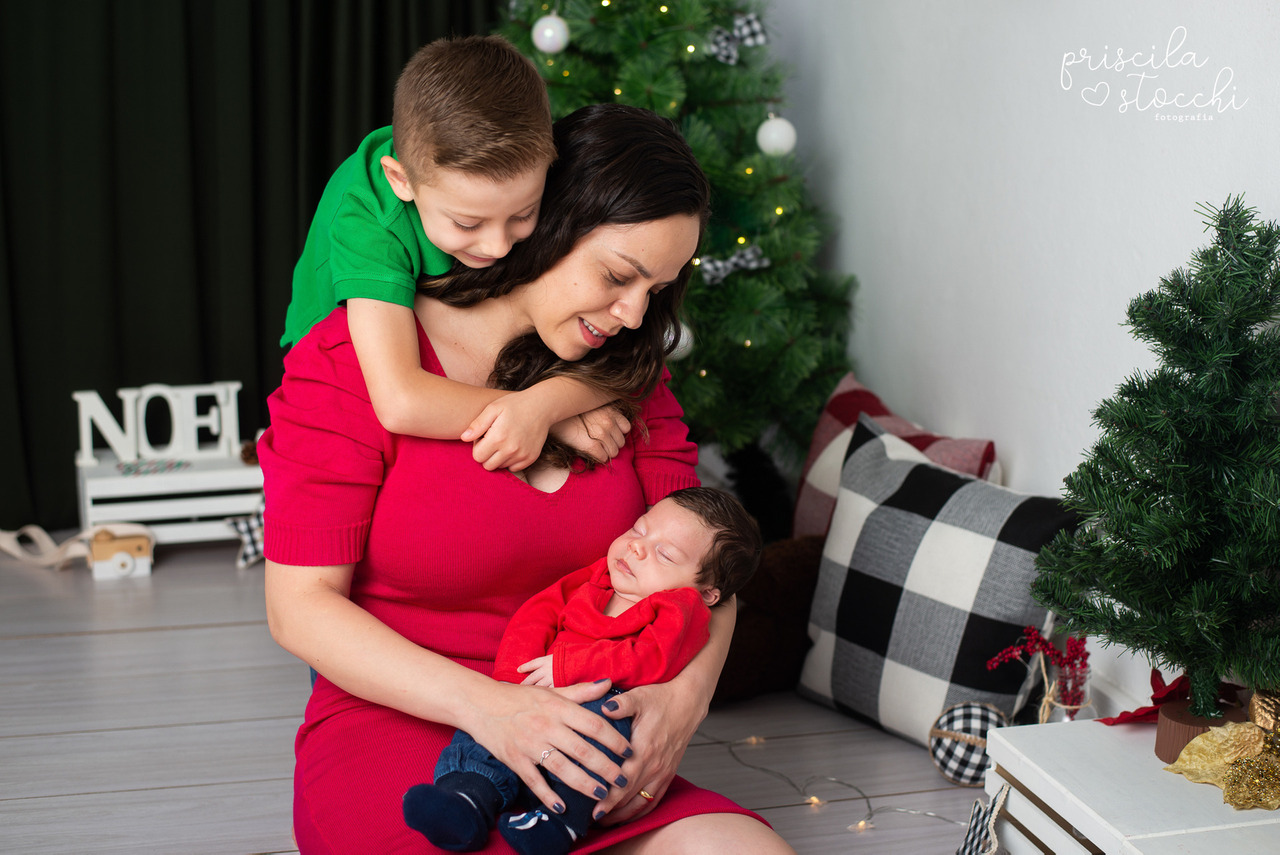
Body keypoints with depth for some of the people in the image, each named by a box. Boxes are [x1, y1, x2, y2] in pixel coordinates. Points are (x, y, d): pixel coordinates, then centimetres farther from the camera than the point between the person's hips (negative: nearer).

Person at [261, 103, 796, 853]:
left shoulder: (627, 373, 10)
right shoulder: (352, 360, -7)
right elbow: (301, 607, -10)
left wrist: (685, 693, -12)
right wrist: (488, 705, -23)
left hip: (583, 742, 4)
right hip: (395, 728, -4)